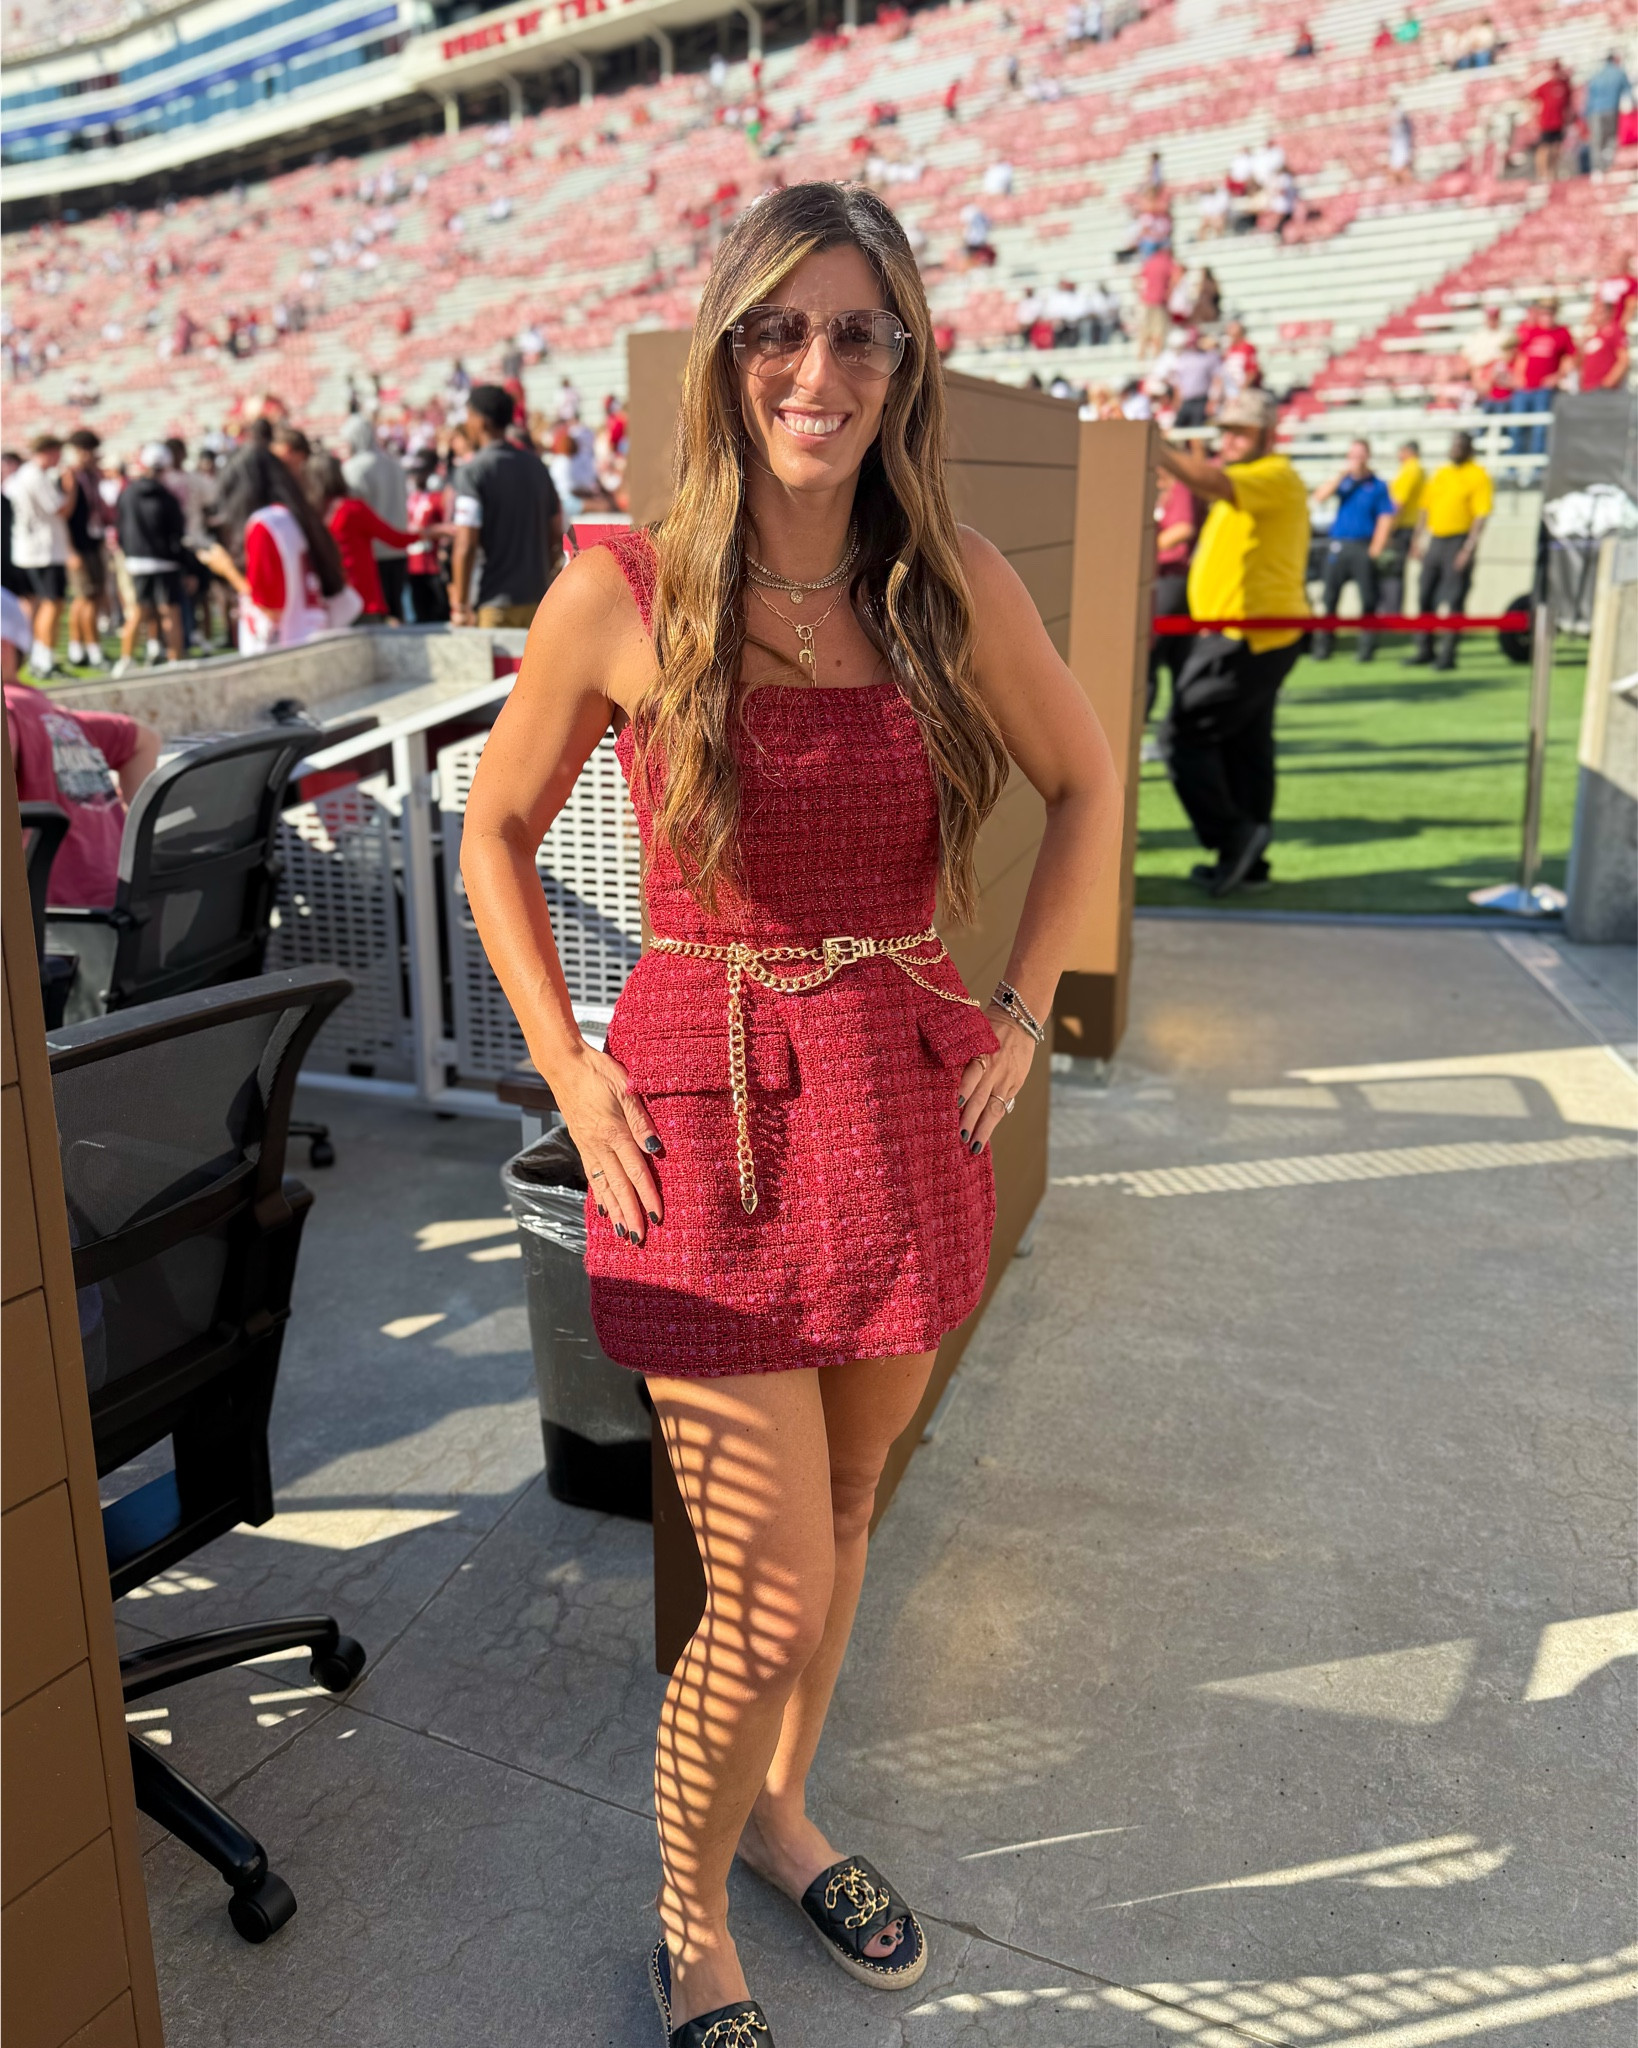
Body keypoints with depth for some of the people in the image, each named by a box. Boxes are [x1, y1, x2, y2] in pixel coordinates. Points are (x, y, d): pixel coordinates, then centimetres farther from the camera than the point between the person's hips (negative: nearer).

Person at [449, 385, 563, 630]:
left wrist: (460, 605, -9)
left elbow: (466, 545, -15)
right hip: (538, 599, 6)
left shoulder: (472, 472, -8)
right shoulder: (536, 466, 10)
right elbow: (556, 536, 13)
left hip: (498, 603, -6)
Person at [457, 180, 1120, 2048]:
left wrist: (1014, 1011, 6)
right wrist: (569, 1073, -3)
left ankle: (778, 1816, 47)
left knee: (840, 1519, 19)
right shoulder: (621, 597, -9)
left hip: (905, 1107, 4)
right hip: (709, 1118, -3)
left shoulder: (953, 589, -2)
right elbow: (496, 832, 4)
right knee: (770, 1602, 1)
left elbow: (1086, 785, 13)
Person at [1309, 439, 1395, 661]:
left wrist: (1375, 550, -9)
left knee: (1368, 599, -2)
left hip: (1364, 548, -3)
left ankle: (1366, 647, 4)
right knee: (1330, 597, 0)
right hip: (1338, 545, 3)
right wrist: (1341, 475, -9)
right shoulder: (1343, 481, 11)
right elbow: (1320, 498, -3)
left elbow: (1386, 519, -1)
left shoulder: (1377, 486, 2)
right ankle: (1322, 647, 3)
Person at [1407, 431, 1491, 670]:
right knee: (1424, 597, 9)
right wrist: (1417, 540, 12)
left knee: (1454, 601, -5)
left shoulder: (1477, 476, -5)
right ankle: (1424, 650, 19)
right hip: (1435, 540, 7)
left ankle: (1447, 654, -1)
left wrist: (1469, 549, -19)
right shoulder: (1439, 473, 15)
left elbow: (1481, 516, -12)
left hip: (1459, 541, -7)